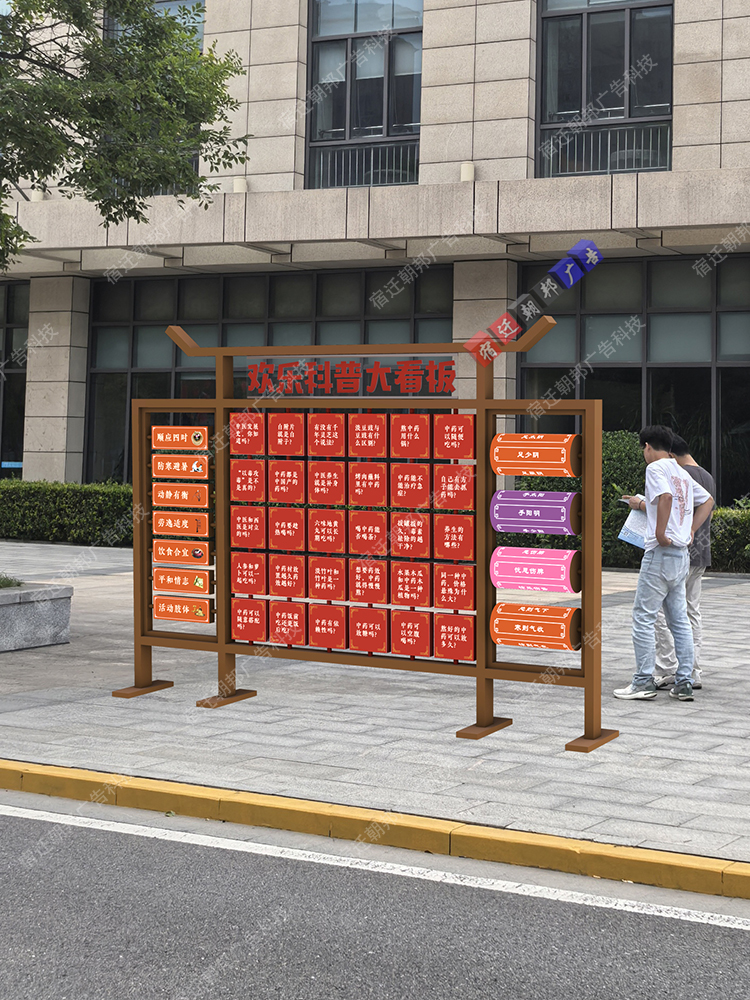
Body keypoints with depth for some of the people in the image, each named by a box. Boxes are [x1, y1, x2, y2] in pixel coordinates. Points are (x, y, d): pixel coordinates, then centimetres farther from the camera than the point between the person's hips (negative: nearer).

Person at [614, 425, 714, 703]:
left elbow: (666, 497, -26)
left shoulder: (655, 468, -8)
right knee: (679, 620, 10)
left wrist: (660, 532, -19)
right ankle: (684, 683, 9)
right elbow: (707, 501, 26)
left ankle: (643, 682, -2)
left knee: (643, 617, -2)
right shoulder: (683, 474, 16)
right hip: (682, 555, 8)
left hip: (660, 553, -8)